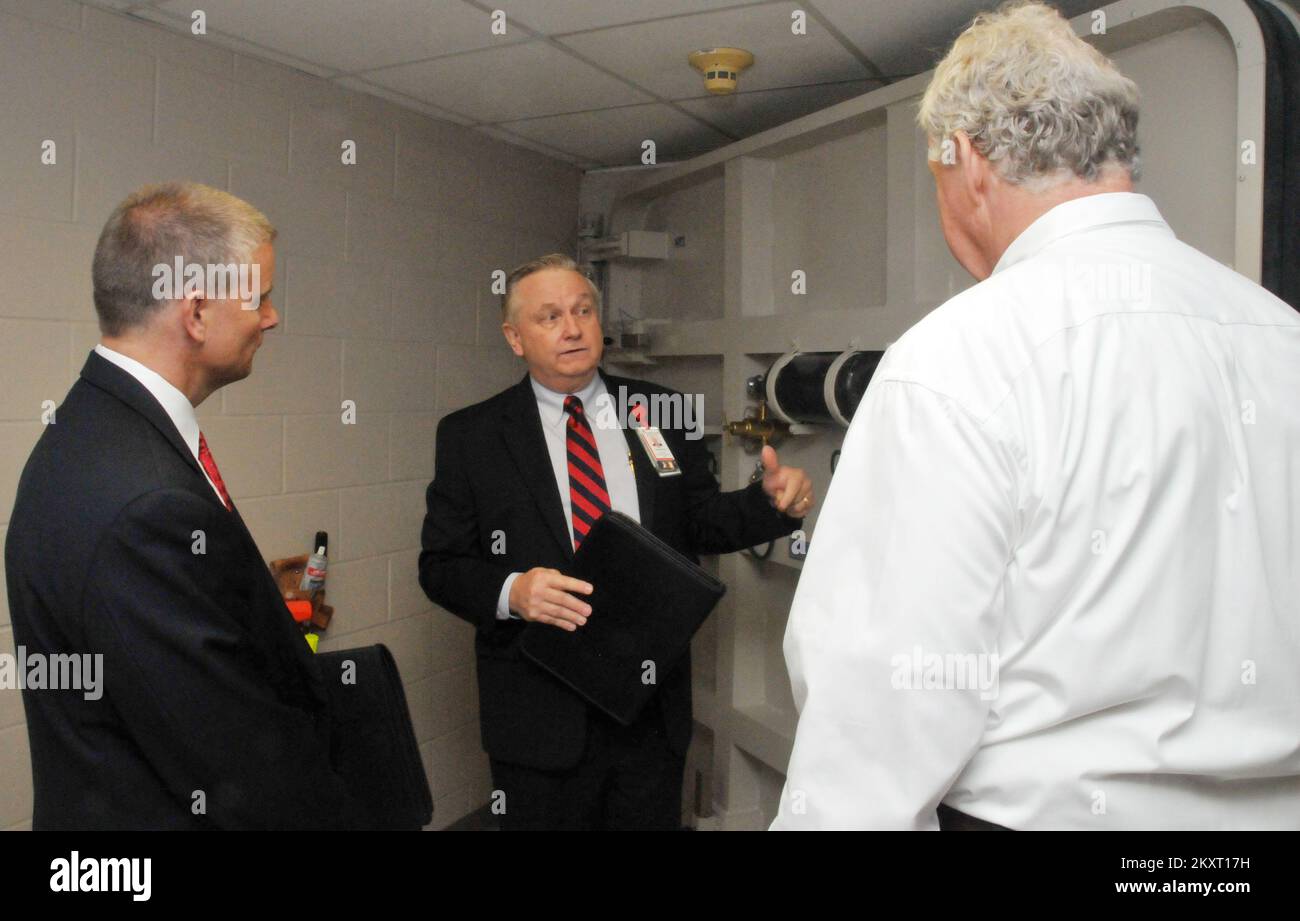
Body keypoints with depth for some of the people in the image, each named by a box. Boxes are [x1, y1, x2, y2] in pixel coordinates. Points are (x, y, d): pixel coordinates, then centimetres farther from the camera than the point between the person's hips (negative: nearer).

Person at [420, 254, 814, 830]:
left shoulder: (660, 414, 4)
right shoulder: (470, 435, -2)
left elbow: (697, 523, 8)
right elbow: (441, 564, -2)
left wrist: (772, 501, -10)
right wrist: (511, 591, -22)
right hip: (542, 717, -2)